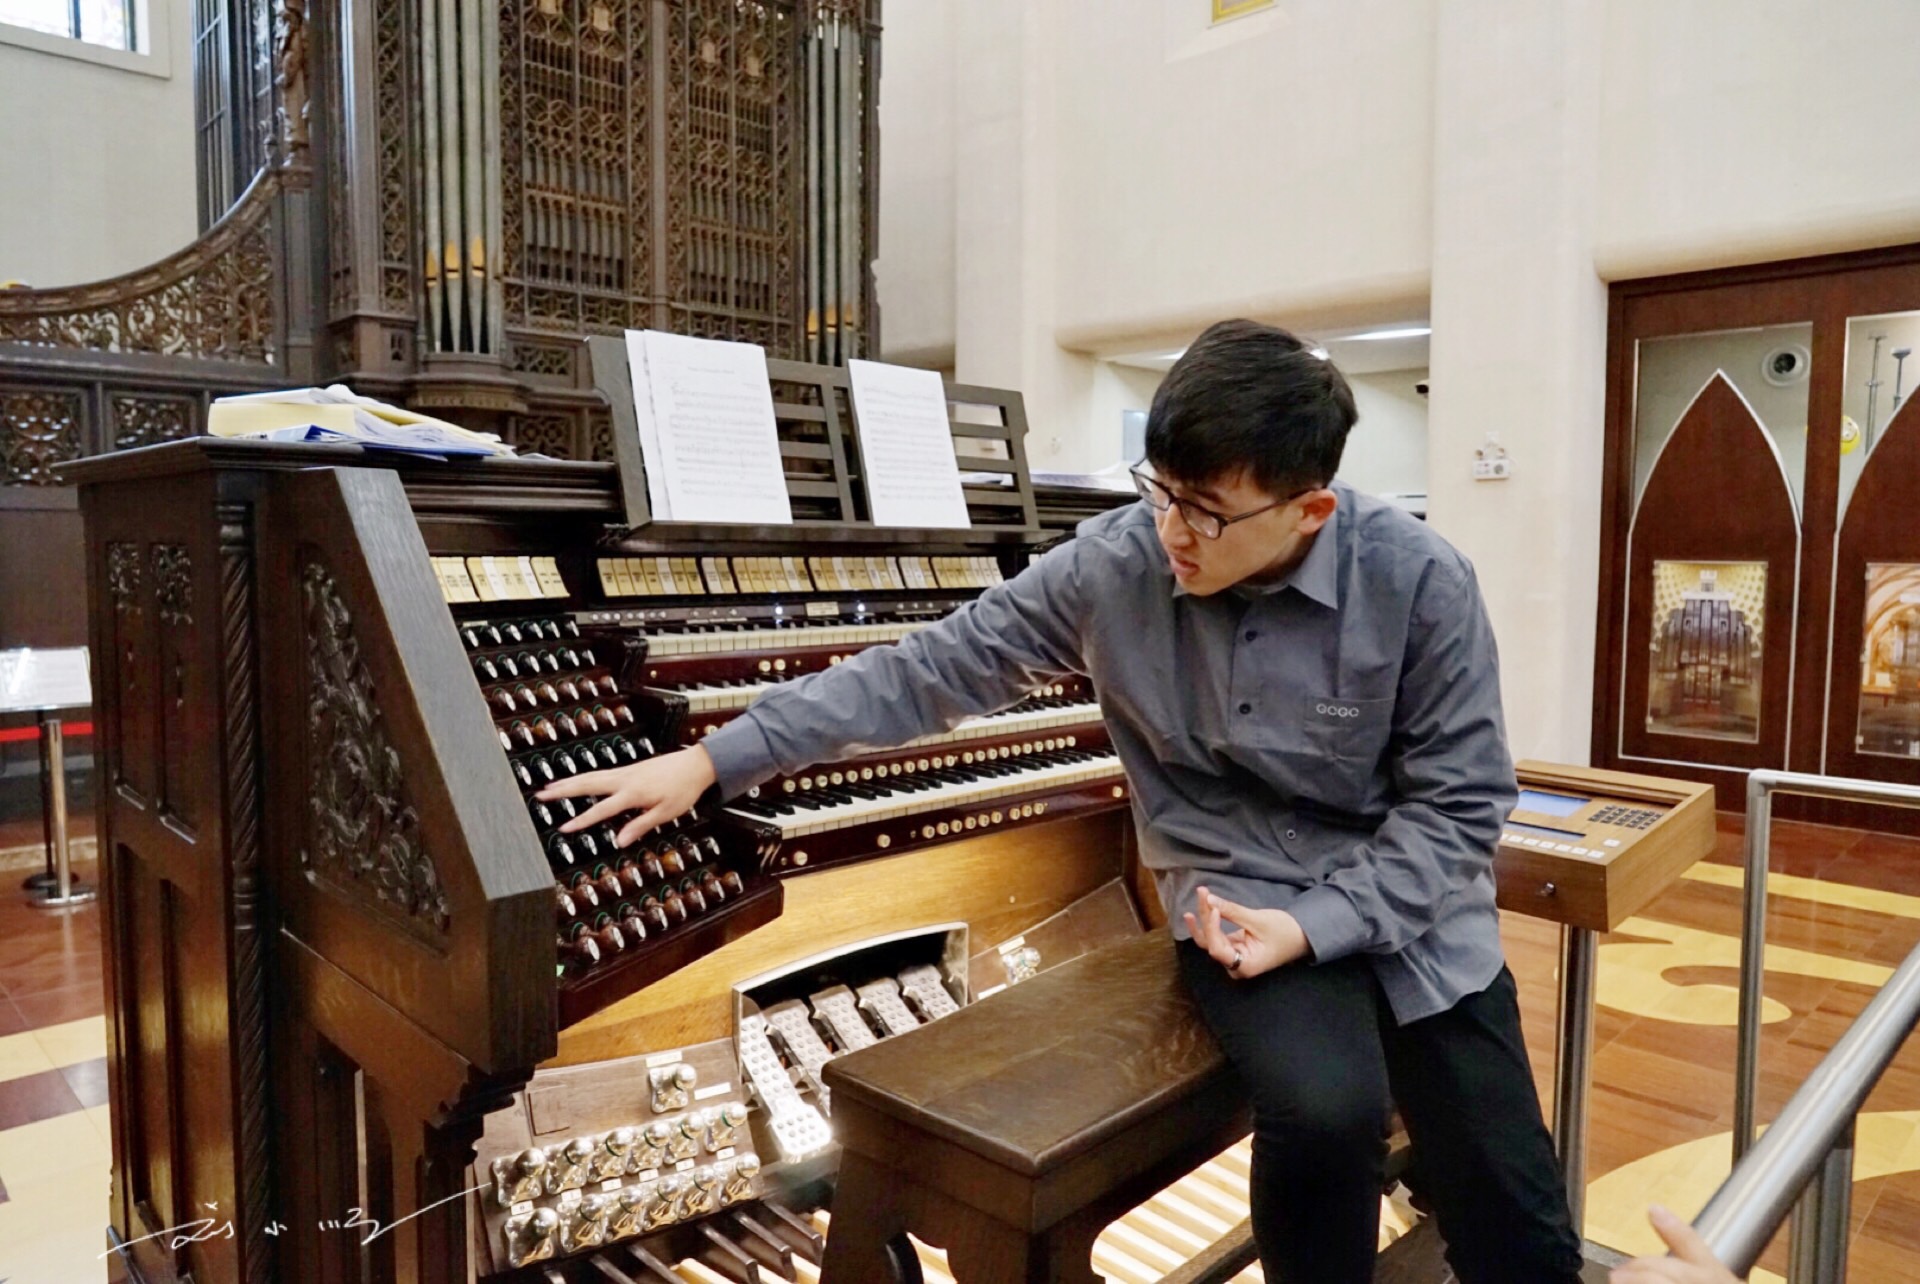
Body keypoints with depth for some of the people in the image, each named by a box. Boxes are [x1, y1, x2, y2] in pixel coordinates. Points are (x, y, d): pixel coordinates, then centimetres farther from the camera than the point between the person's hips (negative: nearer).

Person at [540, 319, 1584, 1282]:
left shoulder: (1421, 583, -15)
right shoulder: (1115, 566, -13)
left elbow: (1458, 800, -8)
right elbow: (929, 670, -10)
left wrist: (1315, 924, -21)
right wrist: (712, 762, -11)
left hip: (1408, 907, 1)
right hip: (1238, 895, -1)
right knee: (1325, 1112, -28)